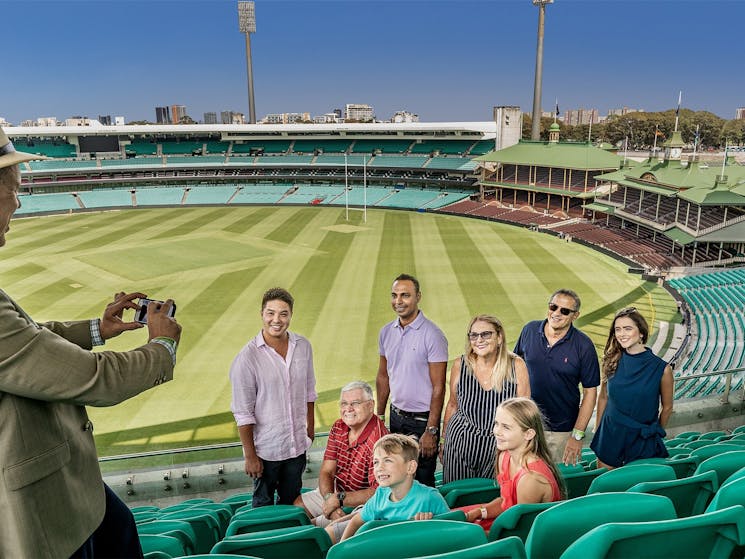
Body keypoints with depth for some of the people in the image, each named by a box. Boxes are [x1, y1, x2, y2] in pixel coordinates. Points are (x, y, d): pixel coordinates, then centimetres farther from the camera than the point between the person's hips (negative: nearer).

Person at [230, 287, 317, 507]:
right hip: (266, 449, -4)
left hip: (298, 446, 4)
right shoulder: (247, 357, -18)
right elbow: (243, 413, -14)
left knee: (292, 501, 21)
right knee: (264, 505, 15)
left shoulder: (303, 346, -3)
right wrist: (250, 456, -12)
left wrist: (310, 429, 12)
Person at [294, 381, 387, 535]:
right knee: (297, 505, 8)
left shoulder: (377, 439, -28)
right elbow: (326, 472, -1)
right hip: (336, 493, 8)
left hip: (363, 503, -8)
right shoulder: (338, 427, -2)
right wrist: (329, 499, -20)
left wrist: (339, 499, -23)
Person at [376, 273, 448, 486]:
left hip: (422, 420, -5)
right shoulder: (386, 332, 4)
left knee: (422, 481, 5)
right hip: (396, 416, 5)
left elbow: (438, 387, -14)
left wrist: (431, 431, -16)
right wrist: (380, 416, 11)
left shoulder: (432, 335, -15)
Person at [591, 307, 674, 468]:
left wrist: (655, 432, 14)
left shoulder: (662, 369, -13)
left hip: (642, 442, -2)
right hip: (609, 437, 2)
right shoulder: (612, 361, -5)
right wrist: (597, 432, 10)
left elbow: (667, 407, 2)